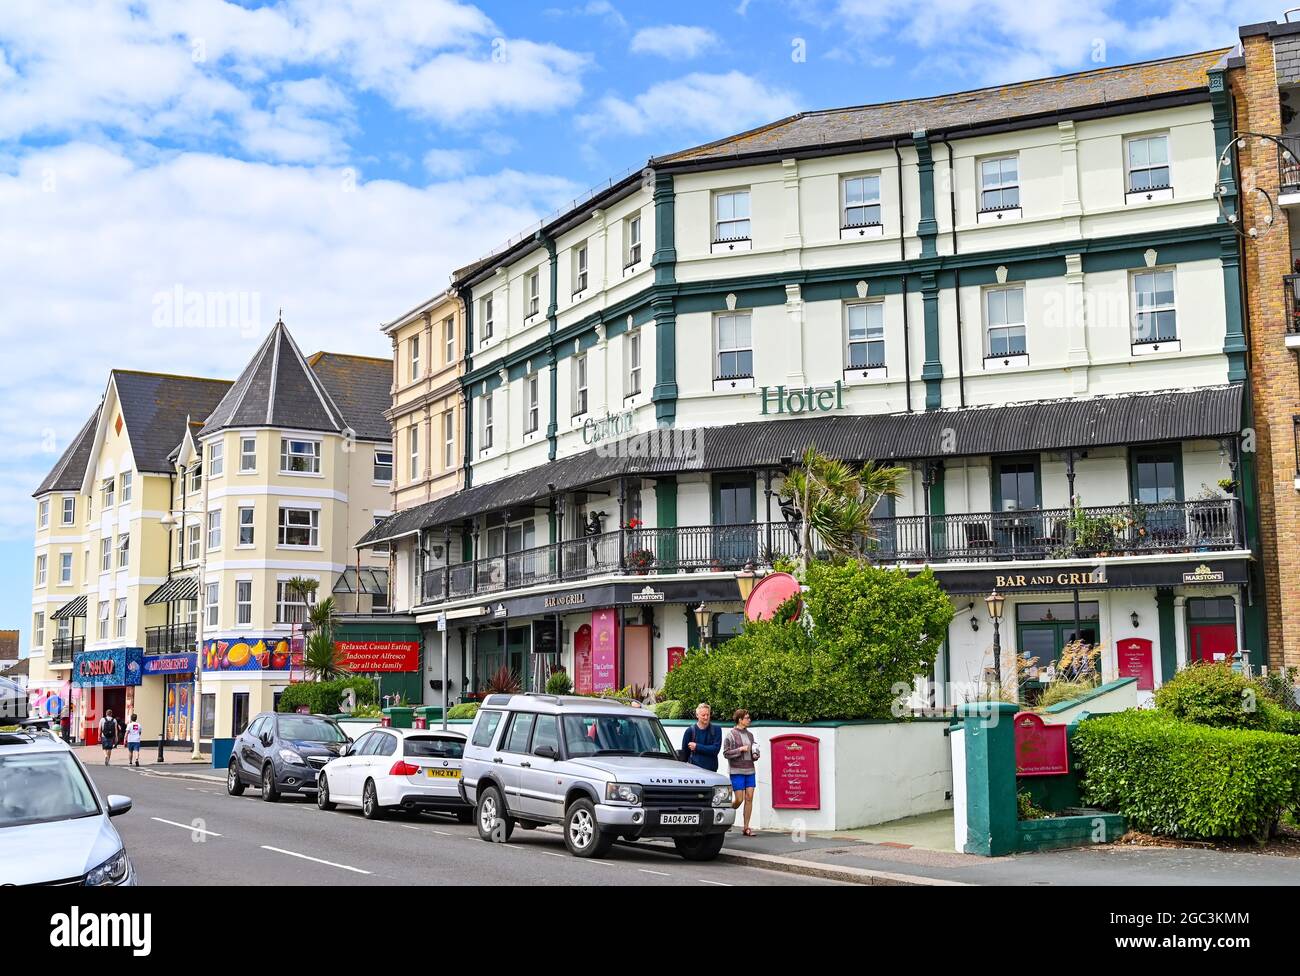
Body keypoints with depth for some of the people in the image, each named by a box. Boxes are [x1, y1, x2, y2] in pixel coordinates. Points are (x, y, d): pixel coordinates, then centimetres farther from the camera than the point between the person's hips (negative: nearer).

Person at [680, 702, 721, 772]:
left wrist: (697, 747, -9)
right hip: (694, 768, -1)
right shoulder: (690, 731, 1)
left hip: (711, 770, 1)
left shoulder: (716, 730, 2)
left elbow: (716, 749, -8)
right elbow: (684, 751, 6)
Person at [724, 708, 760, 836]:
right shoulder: (731, 735, -5)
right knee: (739, 799, -7)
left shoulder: (750, 734, 13)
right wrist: (740, 749, -16)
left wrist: (755, 755, 3)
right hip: (737, 771, -5)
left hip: (750, 771, 5)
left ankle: (746, 828, 2)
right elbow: (726, 753, -9)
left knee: (749, 798, -2)